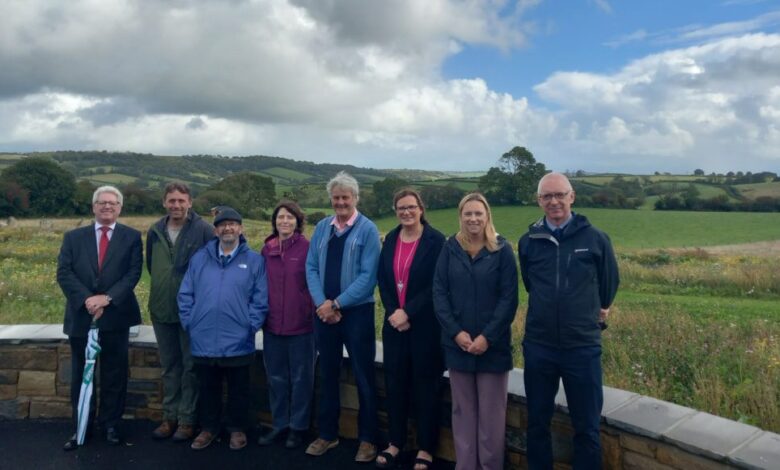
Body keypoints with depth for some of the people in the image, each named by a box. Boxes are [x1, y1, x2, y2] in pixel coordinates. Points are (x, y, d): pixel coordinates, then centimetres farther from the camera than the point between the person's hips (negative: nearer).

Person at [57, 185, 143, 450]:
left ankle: (111, 424, 21)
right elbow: (64, 273, -1)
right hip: (80, 316, 2)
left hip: (116, 316, -1)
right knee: (80, 375, 11)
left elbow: (134, 273, -6)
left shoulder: (132, 237, 4)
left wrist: (107, 298, -17)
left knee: (114, 375, 7)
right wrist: (86, 299, -16)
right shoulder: (74, 237, 9)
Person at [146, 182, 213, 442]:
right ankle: (169, 416, 26)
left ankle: (187, 419, 16)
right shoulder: (155, 231, 5)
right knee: (169, 366, 15)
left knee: (191, 366, 5)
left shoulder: (203, 229, -11)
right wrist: (164, 285, 14)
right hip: (162, 310, 5)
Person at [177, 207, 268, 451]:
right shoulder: (200, 258, 6)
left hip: (238, 342, -2)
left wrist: (251, 326, -8)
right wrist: (189, 323, 0)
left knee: (238, 390, 12)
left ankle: (237, 429, 28)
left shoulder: (254, 260, -1)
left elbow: (261, 299, -3)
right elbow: (185, 294, 7)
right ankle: (208, 428, 33)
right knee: (208, 389, 16)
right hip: (204, 340, 2)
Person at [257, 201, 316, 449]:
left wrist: (315, 312, -8)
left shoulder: (307, 248, -8)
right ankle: (279, 423, 30)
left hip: (301, 325, -4)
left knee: (300, 378, 9)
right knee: (276, 377, 15)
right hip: (272, 324, 4)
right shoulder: (266, 249, 5)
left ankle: (298, 426, 23)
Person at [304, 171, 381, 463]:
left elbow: (368, 276, -14)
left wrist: (337, 303, -14)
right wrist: (322, 304, -11)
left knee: (363, 376, 6)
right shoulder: (322, 228, 6)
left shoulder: (368, 229, -8)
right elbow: (311, 268, 3)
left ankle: (367, 439, 21)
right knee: (328, 374, 14)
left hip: (357, 312, -4)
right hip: (324, 311, 4)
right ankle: (327, 434, 29)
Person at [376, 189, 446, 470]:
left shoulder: (435, 240, -8)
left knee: (425, 385, 5)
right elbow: (382, 281, 6)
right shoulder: (390, 239, 9)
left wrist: (408, 312, -16)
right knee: (394, 383, 11)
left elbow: (436, 285, -13)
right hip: (394, 323, 5)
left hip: (425, 324, -5)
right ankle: (395, 442, 27)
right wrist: (392, 313, -7)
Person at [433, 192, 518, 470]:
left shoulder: (502, 250, -2)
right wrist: (456, 332, -10)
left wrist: (487, 337, -13)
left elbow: (509, 298, -6)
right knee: (462, 410, 11)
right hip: (457, 343, 2)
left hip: (493, 344, -2)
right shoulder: (450, 249, 4)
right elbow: (439, 293, 0)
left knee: (491, 412, 5)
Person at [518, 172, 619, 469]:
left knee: (587, 427, 8)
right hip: (538, 346, 2)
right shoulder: (528, 241, 1)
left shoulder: (595, 238, -5)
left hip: (583, 347, -2)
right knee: (537, 423, 14)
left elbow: (610, 282, 11)